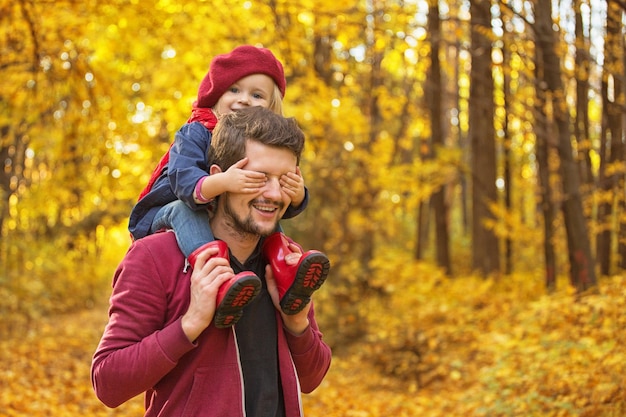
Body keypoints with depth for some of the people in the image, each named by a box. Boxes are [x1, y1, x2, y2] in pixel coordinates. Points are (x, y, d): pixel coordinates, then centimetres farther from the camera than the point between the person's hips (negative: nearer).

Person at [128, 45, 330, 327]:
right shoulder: (196, 134, -16)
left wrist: (296, 195, -37)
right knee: (184, 208, -34)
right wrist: (221, 182, -54)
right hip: (162, 218, -5)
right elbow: (182, 179, -34)